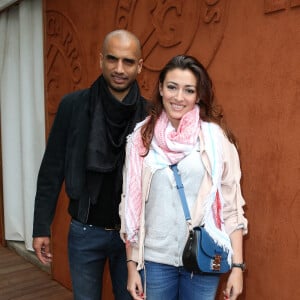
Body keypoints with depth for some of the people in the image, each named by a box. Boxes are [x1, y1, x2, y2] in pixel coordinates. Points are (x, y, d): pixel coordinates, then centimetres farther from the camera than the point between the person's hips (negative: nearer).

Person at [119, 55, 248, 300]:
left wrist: (238, 265, -4)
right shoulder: (141, 137, -3)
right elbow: (131, 203, 1)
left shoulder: (215, 137, -6)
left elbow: (231, 204, -3)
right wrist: (132, 264, 3)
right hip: (155, 258, 1)